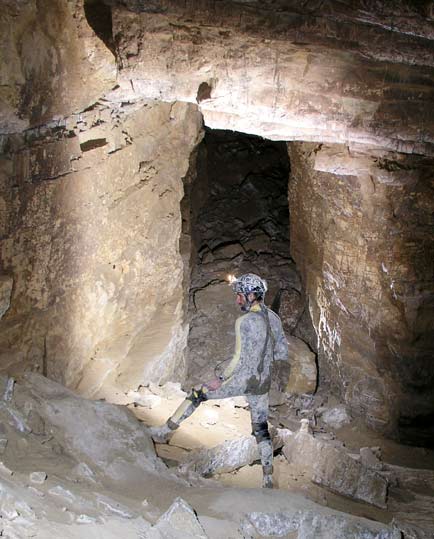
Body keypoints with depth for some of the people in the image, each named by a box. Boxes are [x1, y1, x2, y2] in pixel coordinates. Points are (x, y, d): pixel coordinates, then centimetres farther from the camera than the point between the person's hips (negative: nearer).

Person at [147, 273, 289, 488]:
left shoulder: (244, 321, -18)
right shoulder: (274, 318, 4)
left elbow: (240, 357, -21)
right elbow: (283, 351, 11)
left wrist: (221, 379, -14)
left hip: (241, 380, -6)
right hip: (263, 383, 6)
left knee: (198, 394, 10)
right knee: (261, 429, 14)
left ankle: (166, 431, 18)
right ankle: (268, 478, 17)